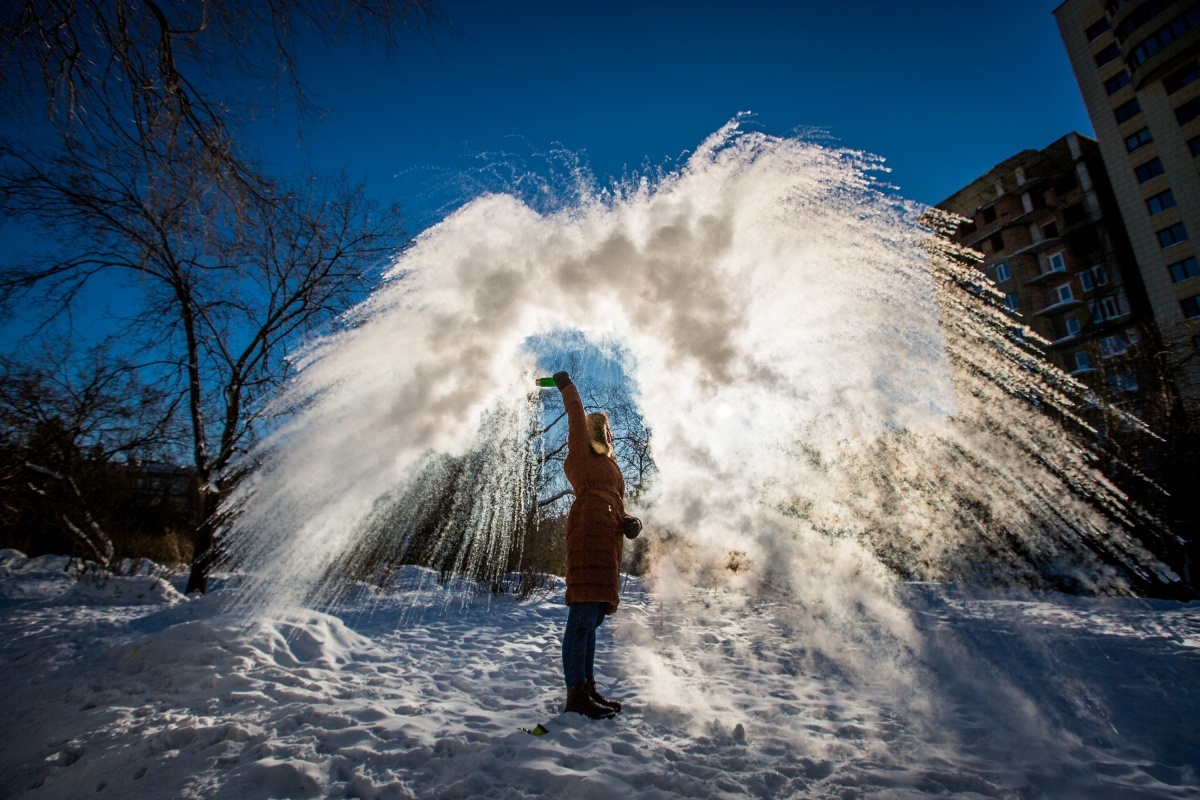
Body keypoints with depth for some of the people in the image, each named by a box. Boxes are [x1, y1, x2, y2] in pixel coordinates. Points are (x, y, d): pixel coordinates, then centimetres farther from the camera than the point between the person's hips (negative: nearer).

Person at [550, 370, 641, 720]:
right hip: (589, 536, -8)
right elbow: (577, 417, -1)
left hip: (610, 542, 8)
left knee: (592, 618, 12)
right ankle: (576, 693, -6)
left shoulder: (611, 465, 29)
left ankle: (587, 687, 20)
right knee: (583, 617, -10)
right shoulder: (580, 456, 9)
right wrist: (566, 386, 8)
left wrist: (629, 521, 8)